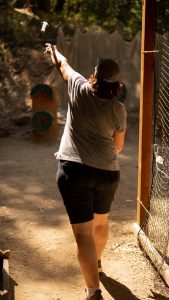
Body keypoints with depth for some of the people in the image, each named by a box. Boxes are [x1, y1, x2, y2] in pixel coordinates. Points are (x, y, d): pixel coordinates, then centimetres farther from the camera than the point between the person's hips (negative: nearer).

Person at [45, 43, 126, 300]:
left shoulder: (80, 90, -4)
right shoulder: (119, 109, -2)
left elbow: (63, 65, 16)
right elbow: (119, 145, 10)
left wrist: (54, 50, 38)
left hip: (74, 170, -3)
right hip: (108, 172, 3)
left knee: (84, 232, -6)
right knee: (101, 221, 27)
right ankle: (96, 263, 51)